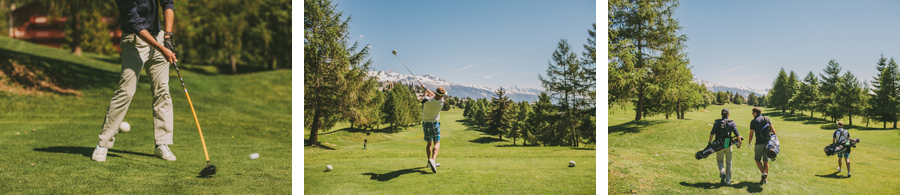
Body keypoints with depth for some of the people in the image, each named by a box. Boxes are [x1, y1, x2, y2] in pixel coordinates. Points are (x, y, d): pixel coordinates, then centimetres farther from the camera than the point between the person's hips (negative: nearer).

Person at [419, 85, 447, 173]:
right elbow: (435, 97, 5)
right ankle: (432, 160, -25)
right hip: (435, 123, -2)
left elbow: (422, 98, 5)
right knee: (437, 143, -2)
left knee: (429, 143, 16)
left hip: (425, 123, 3)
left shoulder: (427, 100, -20)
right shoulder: (441, 102, -15)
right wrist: (426, 88, 15)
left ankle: (429, 161, 24)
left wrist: (425, 92, 22)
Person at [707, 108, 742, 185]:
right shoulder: (731, 123, 2)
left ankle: (722, 172, -17)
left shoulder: (717, 122, 1)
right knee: (728, 162, 12)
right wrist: (739, 143, 2)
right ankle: (727, 180, 13)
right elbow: (737, 134, -7)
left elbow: (712, 133, -9)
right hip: (728, 145, 0)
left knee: (720, 161, 13)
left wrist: (710, 142, -5)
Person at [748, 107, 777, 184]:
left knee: (757, 160, 11)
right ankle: (765, 179, 12)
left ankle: (763, 173, -10)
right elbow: (773, 130, 5)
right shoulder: (766, 119, 7)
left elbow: (751, 134, -2)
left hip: (759, 144, -4)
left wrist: (749, 143, 11)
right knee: (766, 161, 10)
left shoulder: (753, 121, -4)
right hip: (768, 142, 4)